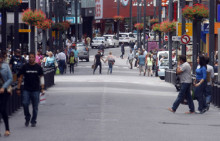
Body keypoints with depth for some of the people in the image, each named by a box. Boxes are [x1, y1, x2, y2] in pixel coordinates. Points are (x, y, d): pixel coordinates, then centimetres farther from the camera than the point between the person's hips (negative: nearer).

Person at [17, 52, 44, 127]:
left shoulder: (38, 67, 3)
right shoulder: (25, 67, 4)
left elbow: (41, 78, 7)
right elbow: (20, 78, 7)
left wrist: (42, 88, -1)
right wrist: (18, 88, 2)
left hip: (36, 90, 0)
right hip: (26, 89, 0)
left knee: (35, 107, 3)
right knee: (25, 103, -12)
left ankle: (33, 121, 16)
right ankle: (27, 117, 11)